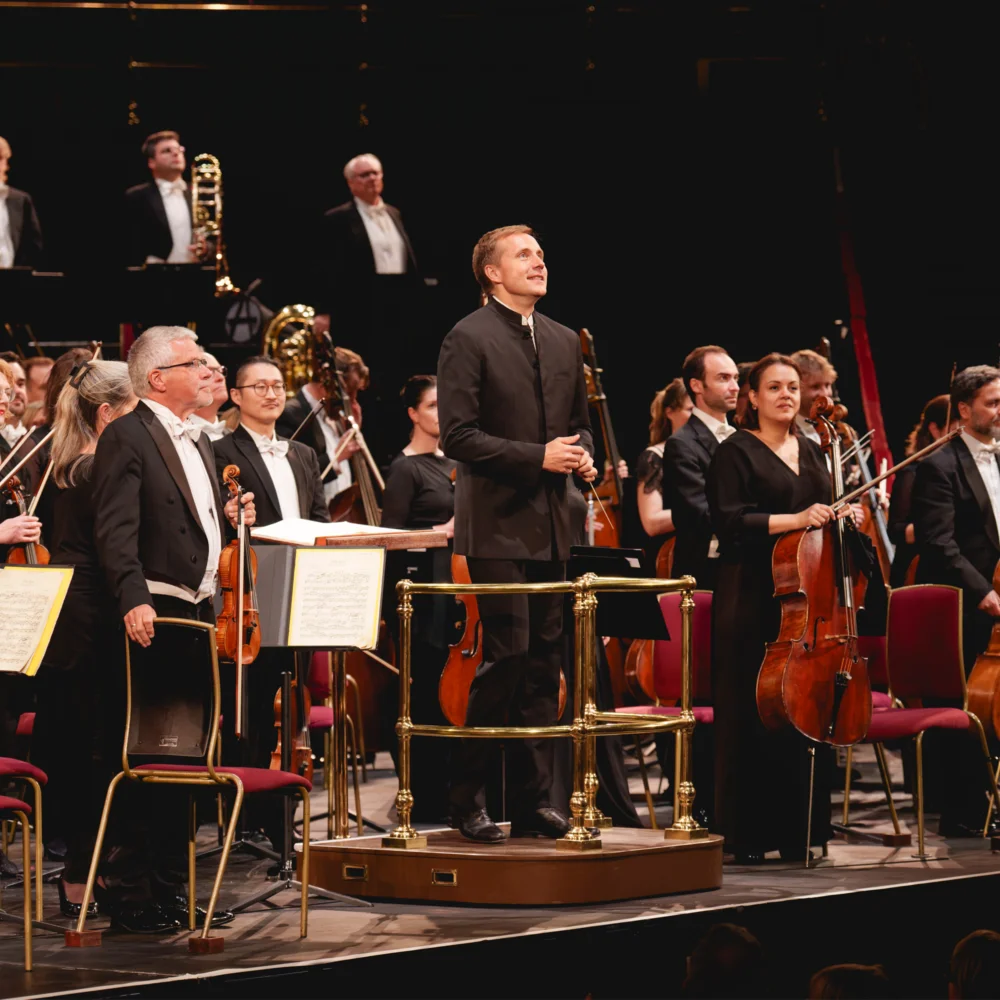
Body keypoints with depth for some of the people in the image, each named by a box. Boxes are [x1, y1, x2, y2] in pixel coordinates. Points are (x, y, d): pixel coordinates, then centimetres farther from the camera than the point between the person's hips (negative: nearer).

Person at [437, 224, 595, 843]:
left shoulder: (565, 343, 15)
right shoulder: (469, 339, -5)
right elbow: (458, 436, -13)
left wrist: (584, 456, 2)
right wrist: (537, 457, -19)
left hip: (550, 527, 7)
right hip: (497, 525, -7)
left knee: (544, 661, 7)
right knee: (507, 654, -11)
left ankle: (534, 799, 13)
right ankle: (470, 800, -3)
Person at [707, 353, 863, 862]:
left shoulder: (812, 453, 18)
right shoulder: (736, 452, -1)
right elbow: (729, 520, -12)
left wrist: (845, 517, 5)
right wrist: (792, 520, -21)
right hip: (753, 602, -6)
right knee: (751, 719, -6)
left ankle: (796, 831, 9)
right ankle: (746, 835, -2)